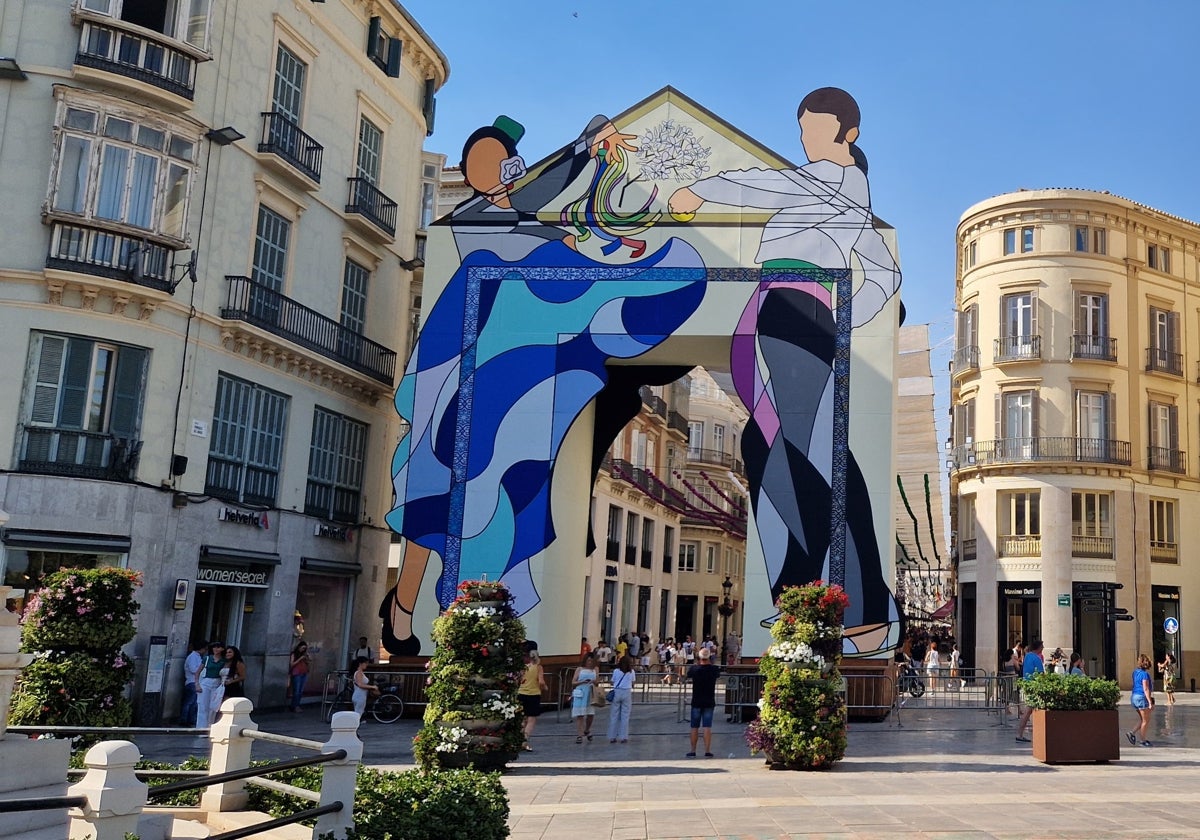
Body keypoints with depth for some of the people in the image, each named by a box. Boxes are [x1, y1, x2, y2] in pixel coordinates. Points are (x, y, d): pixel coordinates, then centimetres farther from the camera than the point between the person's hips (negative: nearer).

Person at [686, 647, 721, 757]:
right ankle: (707, 751, -1)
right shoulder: (714, 669, -8)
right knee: (707, 727, 1)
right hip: (709, 702, 0)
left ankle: (693, 751, 13)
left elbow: (688, 675, 10)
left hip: (696, 702, 0)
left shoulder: (694, 669, -10)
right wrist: (710, 663, 17)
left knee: (695, 727, 9)